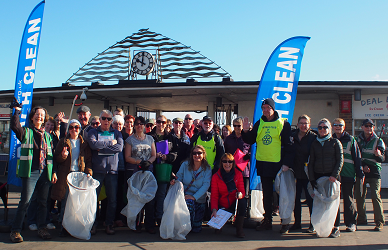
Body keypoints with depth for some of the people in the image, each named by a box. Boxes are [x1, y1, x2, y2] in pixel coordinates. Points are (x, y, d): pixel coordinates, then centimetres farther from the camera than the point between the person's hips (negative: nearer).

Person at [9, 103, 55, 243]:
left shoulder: (47, 136, 17)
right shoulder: (26, 132, 7)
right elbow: (14, 126, -16)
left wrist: (54, 172, 12)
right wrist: (17, 111, -13)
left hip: (45, 172, 4)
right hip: (30, 172, -4)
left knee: (43, 201, 8)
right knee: (25, 201, -7)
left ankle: (42, 228, 18)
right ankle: (15, 230, 4)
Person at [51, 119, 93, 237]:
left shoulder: (84, 143, 12)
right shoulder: (63, 142, 11)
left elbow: (89, 159, 11)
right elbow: (56, 158, 9)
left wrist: (89, 172, -3)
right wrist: (62, 156, -13)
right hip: (66, 175, 0)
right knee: (65, 202, -2)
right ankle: (64, 227, 8)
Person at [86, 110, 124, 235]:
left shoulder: (117, 133, 13)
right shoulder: (93, 132, 10)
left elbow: (120, 147, -5)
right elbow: (93, 144, -11)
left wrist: (101, 147, -9)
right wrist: (110, 143, -7)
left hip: (112, 170, 1)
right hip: (97, 169, -1)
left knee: (112, 199, 4)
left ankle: (109, 224, 14)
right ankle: (93, 224, 12)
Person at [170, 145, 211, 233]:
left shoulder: (207, 169, -2)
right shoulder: (185, 165, 2)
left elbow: (206, 185, -11)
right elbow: (179, 178, 6)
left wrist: (194, 197, -22)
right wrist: (174, 181, -20)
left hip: (199, 199, 1)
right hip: (185, 196, -1)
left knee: (197, 229, -2)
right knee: (189, 203, -39)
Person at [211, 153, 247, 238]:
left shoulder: (238, 174, -1)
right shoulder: (216, 176, -6)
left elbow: (242, 191, -3)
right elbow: (214, 196, -8)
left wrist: (240, 194, -29)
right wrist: (214, 209, -26)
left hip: (234, 204, 1)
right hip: (221, 206, -1)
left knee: (243, 201, -31)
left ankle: (239, 229, -16)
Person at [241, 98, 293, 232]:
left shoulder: (283, 124, -3)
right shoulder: (259, 123, 9)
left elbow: (288, 145, -7)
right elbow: (250, 141, 11)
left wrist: (287, 163, -15)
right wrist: (246, 131, -8)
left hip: (278, 164, -4)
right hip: (263, 164, 4)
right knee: (266, 194, 12)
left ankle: (285, 222, 14)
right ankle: (267, 221, 21)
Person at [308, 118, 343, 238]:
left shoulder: (335, 142, 5)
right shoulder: (314, 143, 13)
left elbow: (340, 160, 0)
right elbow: (311, 162, 12)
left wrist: (335, 175, -12)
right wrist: (312, 179, 3)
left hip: (332, 176, -2)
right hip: (318, 176, 2)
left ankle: (336, 228, 7)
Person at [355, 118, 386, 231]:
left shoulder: (378, 141, 2)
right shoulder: (358, 140, 7)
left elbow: (382, 158, -3)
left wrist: (379, 155, -25)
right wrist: (362, 166, -5)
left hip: (374, 172, -2)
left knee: (375, 196, -8)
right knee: (359, 196, 7)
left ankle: (379, 222, 0)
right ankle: (361, 219, 22)